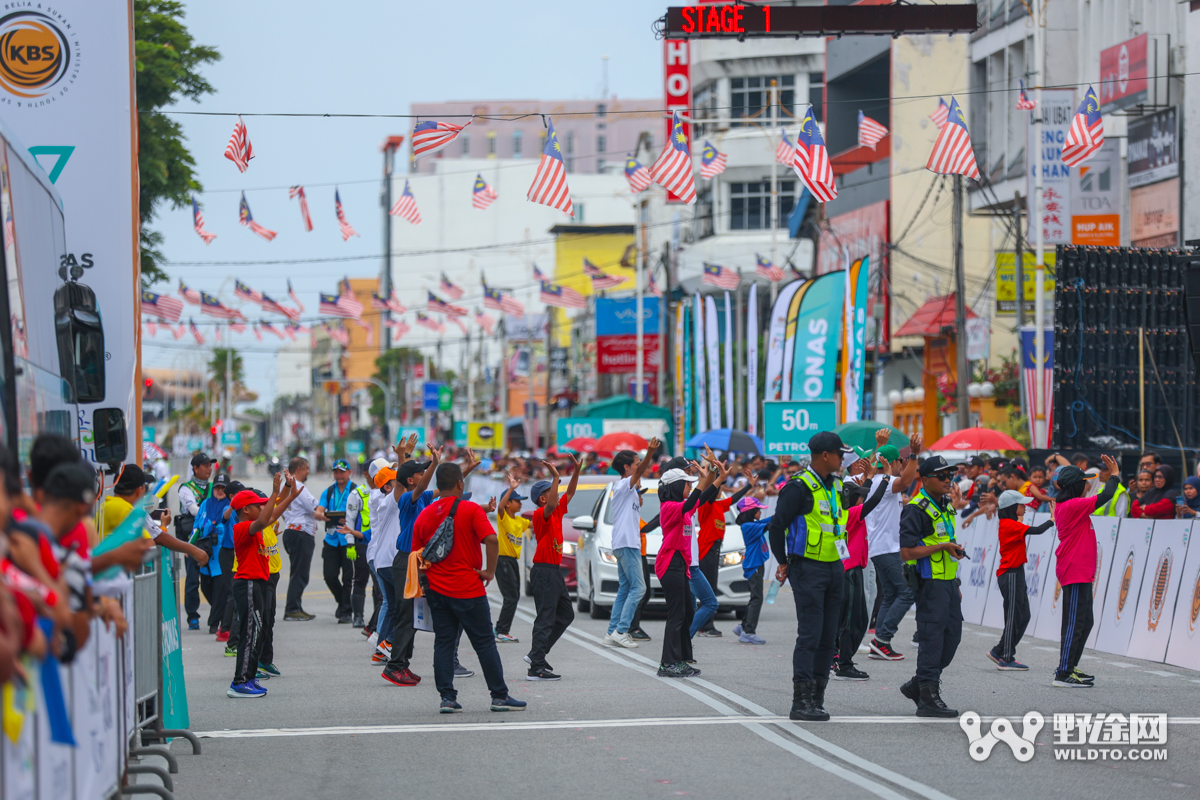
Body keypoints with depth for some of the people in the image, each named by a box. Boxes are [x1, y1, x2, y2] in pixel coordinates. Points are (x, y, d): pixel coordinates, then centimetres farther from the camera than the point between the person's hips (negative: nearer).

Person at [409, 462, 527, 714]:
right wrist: (490, 571, -11)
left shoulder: (424, 515, 5)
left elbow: (416, 555, 8)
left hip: (436, 589, 4)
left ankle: (447, 697, 2)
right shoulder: (471, 509, -8)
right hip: (468, 589, -4)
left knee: (443, 643, 8)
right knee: (485, 643, 3)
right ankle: (500, 696, 7)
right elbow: (491, 540, -21)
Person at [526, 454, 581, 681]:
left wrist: (576, 472, 13)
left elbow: (569, 494, 25)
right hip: (544, 571, -10)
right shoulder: (540, 514, -13)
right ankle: (536, 667, -11)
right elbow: (551, 505, -34)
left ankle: (537, 654, 18)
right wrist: (555, 477, -33)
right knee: (545, 619, -11)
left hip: (555, 572, 10)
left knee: (566, 614, 15)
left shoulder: (557, 511, 13)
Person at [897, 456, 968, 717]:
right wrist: (943, 547, -20)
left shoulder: (946, 506, 15)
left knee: (952, 635, 11)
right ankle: (928, 698, -3)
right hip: (929, 583, -9)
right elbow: (907, 552, -19)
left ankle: (917, 685, 23)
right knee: (932, 639, -8)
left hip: (947, 582, 9)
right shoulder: (916, 510, -14)